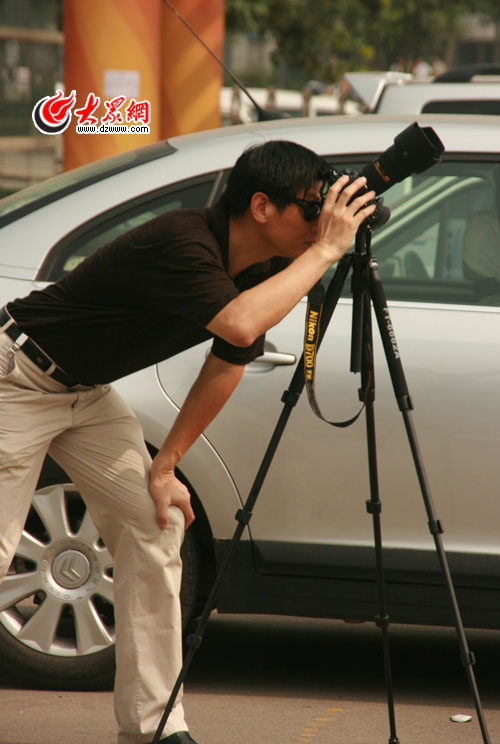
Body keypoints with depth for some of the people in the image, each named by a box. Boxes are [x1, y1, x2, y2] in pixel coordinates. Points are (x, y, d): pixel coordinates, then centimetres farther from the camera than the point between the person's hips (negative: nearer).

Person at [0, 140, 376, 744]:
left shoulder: (260, 272, -3)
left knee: (156, 527, -1)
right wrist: (325, 250, -38)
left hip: (87, 390, 9)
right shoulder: (181, 241, -30)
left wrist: (165, 468, 7)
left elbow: (228, 364, 10)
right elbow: (240, 325, -47)